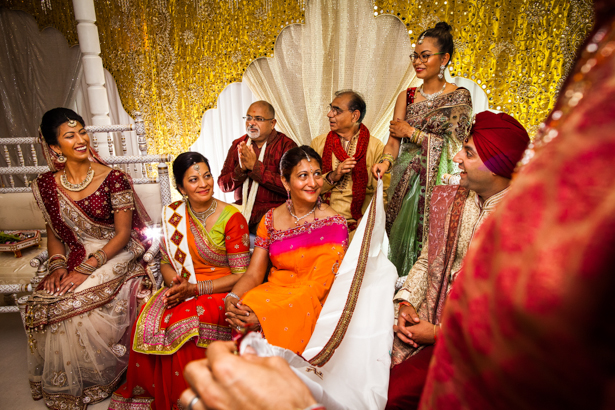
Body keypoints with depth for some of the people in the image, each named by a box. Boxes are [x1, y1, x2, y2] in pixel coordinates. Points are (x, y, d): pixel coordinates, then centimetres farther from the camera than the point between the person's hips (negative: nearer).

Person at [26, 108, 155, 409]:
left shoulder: (114, 179, -11)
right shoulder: (46, 185, 4)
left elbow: (122, 234, -12)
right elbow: (54, 232, 13)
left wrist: (85, 269, -18)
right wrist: (57, 265, -6)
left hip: (115, 258, -4)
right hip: (75, 258, 5)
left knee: (79, 306, -24)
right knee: (42, 306, -16)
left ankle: (93, 380, 4)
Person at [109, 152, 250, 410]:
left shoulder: (232, 218, -11)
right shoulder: (173, 214, 4)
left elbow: (240, 276, -11)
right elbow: (166, 262, 11)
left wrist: (195, 289, -18)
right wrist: (175, 283, -11)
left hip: (219, 291, -4)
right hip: (180, 289, 5)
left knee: (181, 328, -28)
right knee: (148, 324, -21)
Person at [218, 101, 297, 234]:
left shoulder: (286, 145, -3)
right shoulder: (238, 144, 11)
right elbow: (222, 185, 7)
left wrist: (255, 166, -18)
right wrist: (241, 169, -14)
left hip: (273, 210, -4)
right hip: (241, 207, 4)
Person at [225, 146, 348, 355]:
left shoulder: (334, 224, -10)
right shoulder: (271, 219, 3)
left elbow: (317, 287, -16)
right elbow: (253, 274, 2)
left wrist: (265, 313, -25)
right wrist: (232, 298, -20)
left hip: (310, 306, -3)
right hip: (272, 292, 4)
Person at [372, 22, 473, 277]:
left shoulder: (459, 97, 0)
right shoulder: (406, 97, 11)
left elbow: (452, 145, -10)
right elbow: (393, 140, 4)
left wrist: (410, 131, -4)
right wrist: (386, 161, -17)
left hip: (437, 184, -3)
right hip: (405, 182, 4)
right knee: (400, 236, 6)